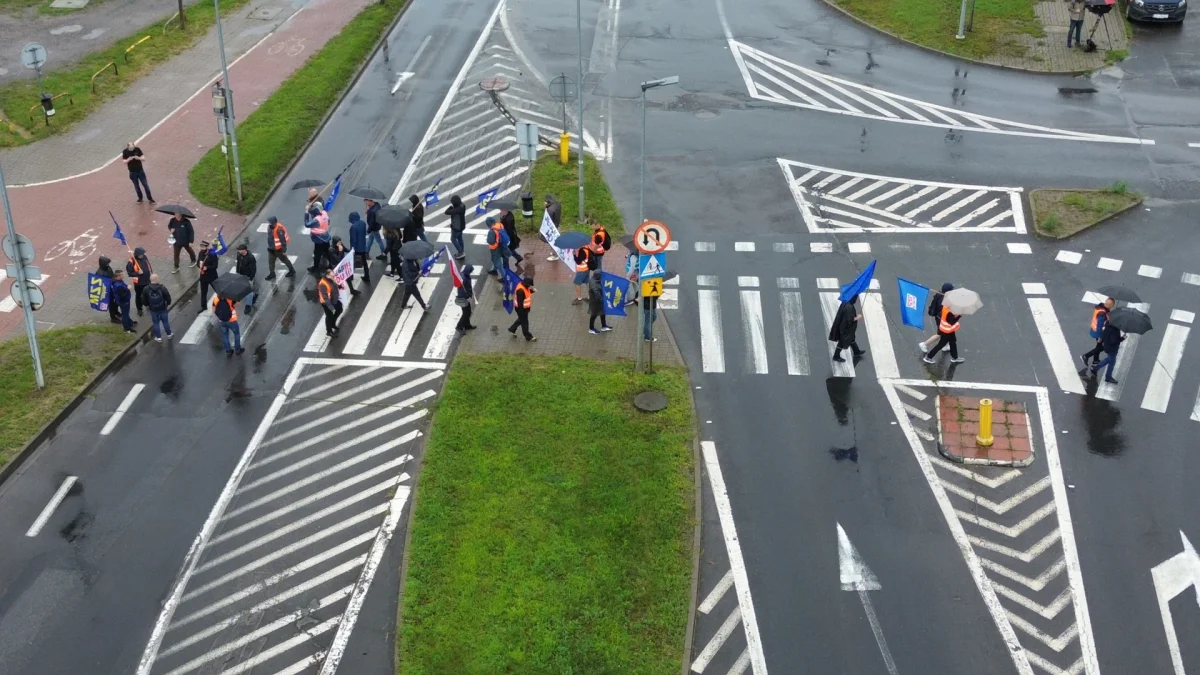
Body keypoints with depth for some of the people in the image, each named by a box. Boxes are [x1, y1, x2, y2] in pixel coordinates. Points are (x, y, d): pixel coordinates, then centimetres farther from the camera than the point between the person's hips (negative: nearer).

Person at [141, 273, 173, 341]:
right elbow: (168, 297, -11)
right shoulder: (162, 288, -18)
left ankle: (158, 337, 18)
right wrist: (168, 304, 8)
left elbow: (144, 299, -4)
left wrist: (147, 305, 15)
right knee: (165, 321, 17)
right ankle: (169, 335, 31)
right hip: (163, 308, 0)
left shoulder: (146, 289, -14)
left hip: (153, 309, 0)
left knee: (155, 323, 13)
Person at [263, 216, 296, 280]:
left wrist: (284, 250, -20)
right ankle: (272, 274, 28)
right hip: (271, 248, 8)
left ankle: (292, 271, 32)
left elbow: (283, 240, -25)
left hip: (278, 249, -8)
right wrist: (269, 246, 22)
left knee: (284, 260, 12)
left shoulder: (279, 229, -32)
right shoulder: (269, 227, -4)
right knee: (270, 261, 13)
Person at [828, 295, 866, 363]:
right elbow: (849, 320, -31)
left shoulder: (845, 302, -8)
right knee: (843, 342, 13)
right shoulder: (849, 307, -36)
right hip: (846, 328, -9)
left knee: (851, 338, 28)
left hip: (843, 325, 9)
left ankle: (856, 352, 49)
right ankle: (836, 356, 31)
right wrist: (857, 318, -15)